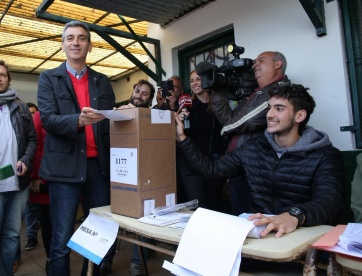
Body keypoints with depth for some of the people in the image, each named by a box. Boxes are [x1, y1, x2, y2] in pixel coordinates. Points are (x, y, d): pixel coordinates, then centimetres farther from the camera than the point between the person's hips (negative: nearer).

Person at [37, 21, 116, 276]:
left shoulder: (102, 81, 15)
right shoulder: (49, 78, 7)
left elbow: (111, 120, 11)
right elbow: (47, 120, -7)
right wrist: (79, 120, -25)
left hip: (99, 165, 3)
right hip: (65, 167, -3)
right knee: (62, 243, 3)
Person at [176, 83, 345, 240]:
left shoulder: (325, 156, -3)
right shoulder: (252, 148, 10)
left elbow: (330, 201, -20)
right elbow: (213, 170, 11)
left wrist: (294, 216, -41)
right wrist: (182, 139, 4)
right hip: (255, 230, 4)